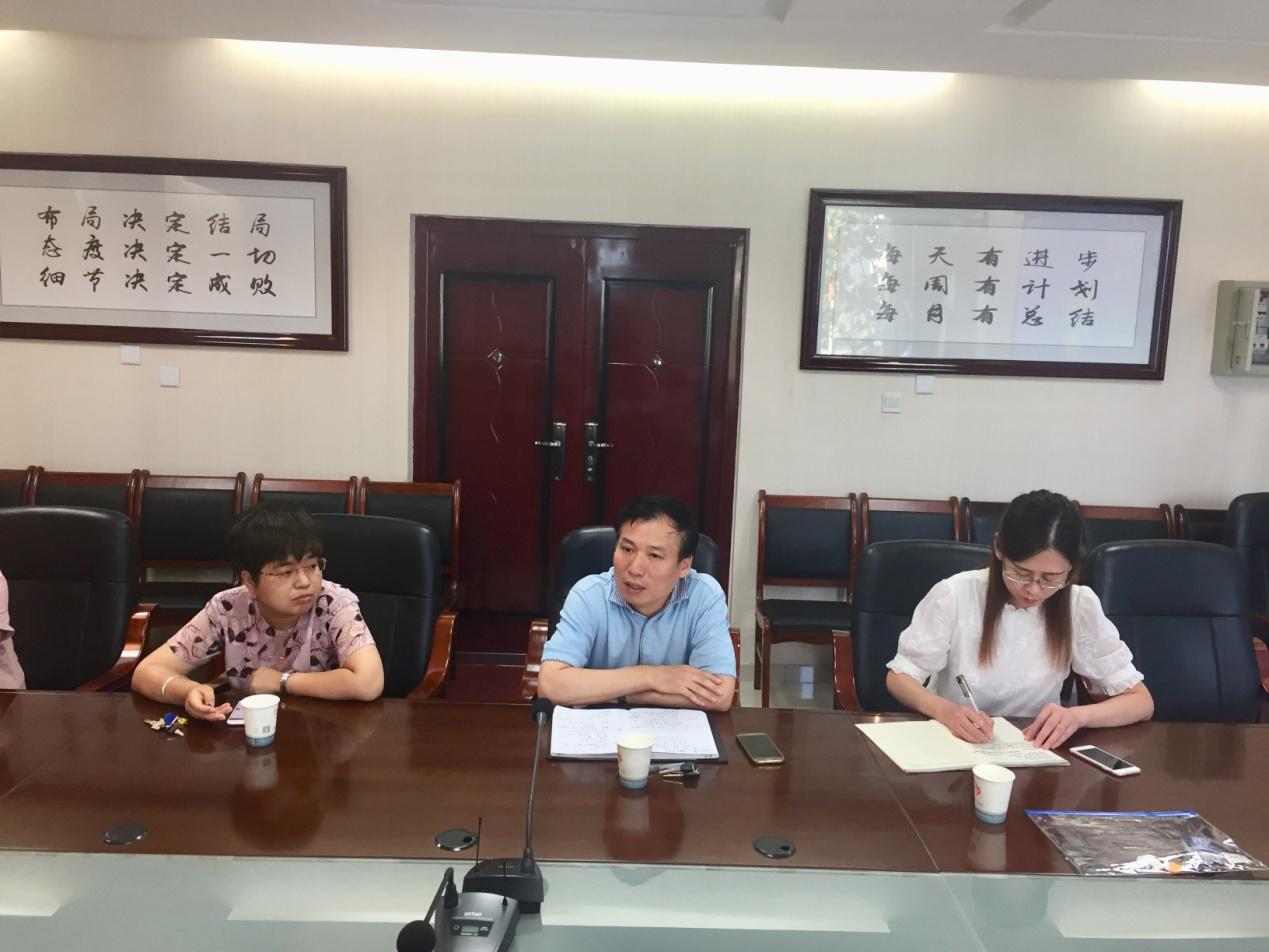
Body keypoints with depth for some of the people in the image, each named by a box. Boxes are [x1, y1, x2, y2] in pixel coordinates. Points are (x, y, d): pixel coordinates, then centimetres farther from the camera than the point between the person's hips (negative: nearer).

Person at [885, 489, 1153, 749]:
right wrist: (944, 710, -27)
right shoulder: (955, 595, -14)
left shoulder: (1080, 606, -9)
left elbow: (1141, 701, -4)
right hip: (951, 742, -1)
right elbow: (899, 676, -6)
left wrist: (1077, 715, -23)